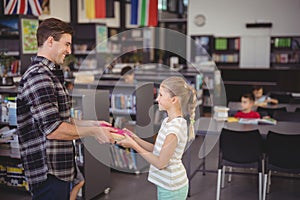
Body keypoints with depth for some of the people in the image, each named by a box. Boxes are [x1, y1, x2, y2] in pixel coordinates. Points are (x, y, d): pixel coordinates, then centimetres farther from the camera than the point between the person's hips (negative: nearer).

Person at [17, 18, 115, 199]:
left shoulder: (50, 75, 16)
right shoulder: (38, 76, -17)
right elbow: (52, 129, -23)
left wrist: (92, 123, 8)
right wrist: (93, 131, -13)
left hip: (61, 170, 10)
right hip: (48, 172, -10)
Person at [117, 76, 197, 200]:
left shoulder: (175, 127, -24)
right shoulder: (167, 121, 4)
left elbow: (160, 163, -22)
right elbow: (158, 149, 7)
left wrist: (134, 145, -18)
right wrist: (135, 138, -2)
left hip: (171, 189, -8)